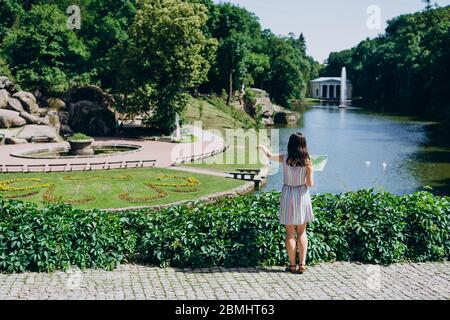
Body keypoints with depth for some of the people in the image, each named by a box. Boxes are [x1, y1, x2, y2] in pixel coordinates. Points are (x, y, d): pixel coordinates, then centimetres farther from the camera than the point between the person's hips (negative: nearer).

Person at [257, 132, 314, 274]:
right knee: (302, 232, 12)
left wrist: (262, 147, 32)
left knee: (290, 233, 7)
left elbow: (270, 156, 12)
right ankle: (302, 264, 8)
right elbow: (310, 184, -10)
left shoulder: (285, 159, -9)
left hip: (288, 196, 0)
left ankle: (292, 265, 11)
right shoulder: (307, 161, -10)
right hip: (302, 196, 0)